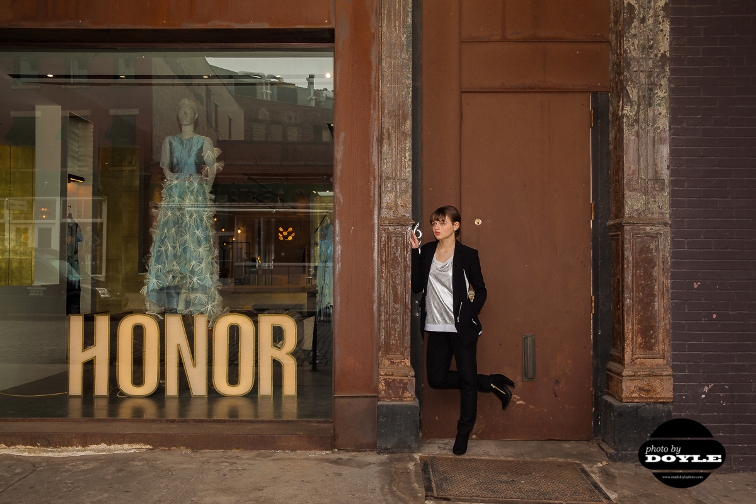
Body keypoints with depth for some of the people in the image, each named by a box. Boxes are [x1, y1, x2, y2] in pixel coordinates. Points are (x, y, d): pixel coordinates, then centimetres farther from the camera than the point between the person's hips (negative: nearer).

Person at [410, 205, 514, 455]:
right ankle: (492, 383, 22)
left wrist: (468, 316, -12)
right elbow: (417, 285, -2)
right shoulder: (427, 251, 7)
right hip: (436, 328, 5)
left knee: (467, 379, 3)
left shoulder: (467, 254, -5)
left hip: (461, 329, -5)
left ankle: (463, 434, 19)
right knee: (436, 378, 5)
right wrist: (415, 252, -6)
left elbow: (480, 291, 0)